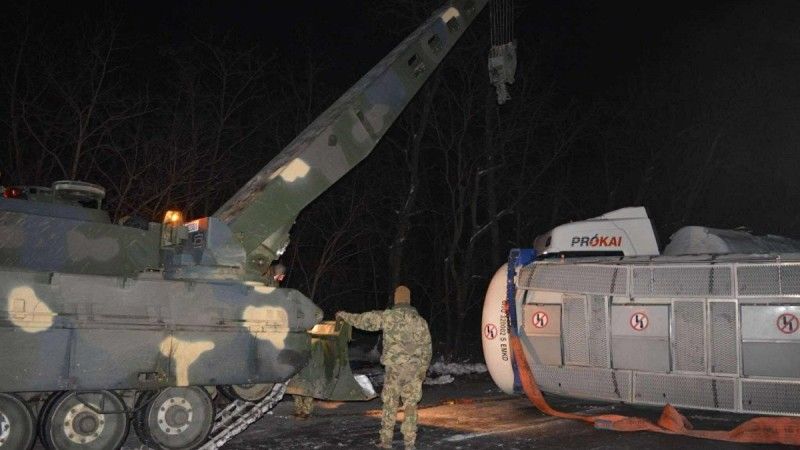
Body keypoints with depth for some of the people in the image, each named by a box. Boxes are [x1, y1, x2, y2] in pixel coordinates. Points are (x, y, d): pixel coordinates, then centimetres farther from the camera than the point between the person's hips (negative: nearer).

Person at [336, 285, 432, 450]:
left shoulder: (387, 316, -5)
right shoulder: (420, 320, 3)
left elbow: (362, 320, 2)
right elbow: (426, 347, 6)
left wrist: (344, 315, 18)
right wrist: (423, 368, 15)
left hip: (394, 368, -2)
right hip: (414, 369, 2)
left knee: (390, 404, 9)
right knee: (410, 405, 8)